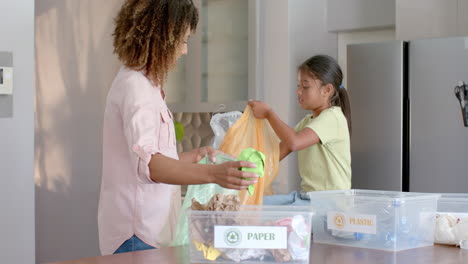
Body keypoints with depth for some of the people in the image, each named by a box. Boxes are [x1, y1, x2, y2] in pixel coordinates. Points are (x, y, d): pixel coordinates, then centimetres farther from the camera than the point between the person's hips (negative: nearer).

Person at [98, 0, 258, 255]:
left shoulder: (143, 83, 14)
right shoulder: (134, 86, -16)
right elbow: (146, 163, -32)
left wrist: (195, 156, 30)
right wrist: (212, 173, -43)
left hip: (151, 229, 10)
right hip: (139, 235, -10)